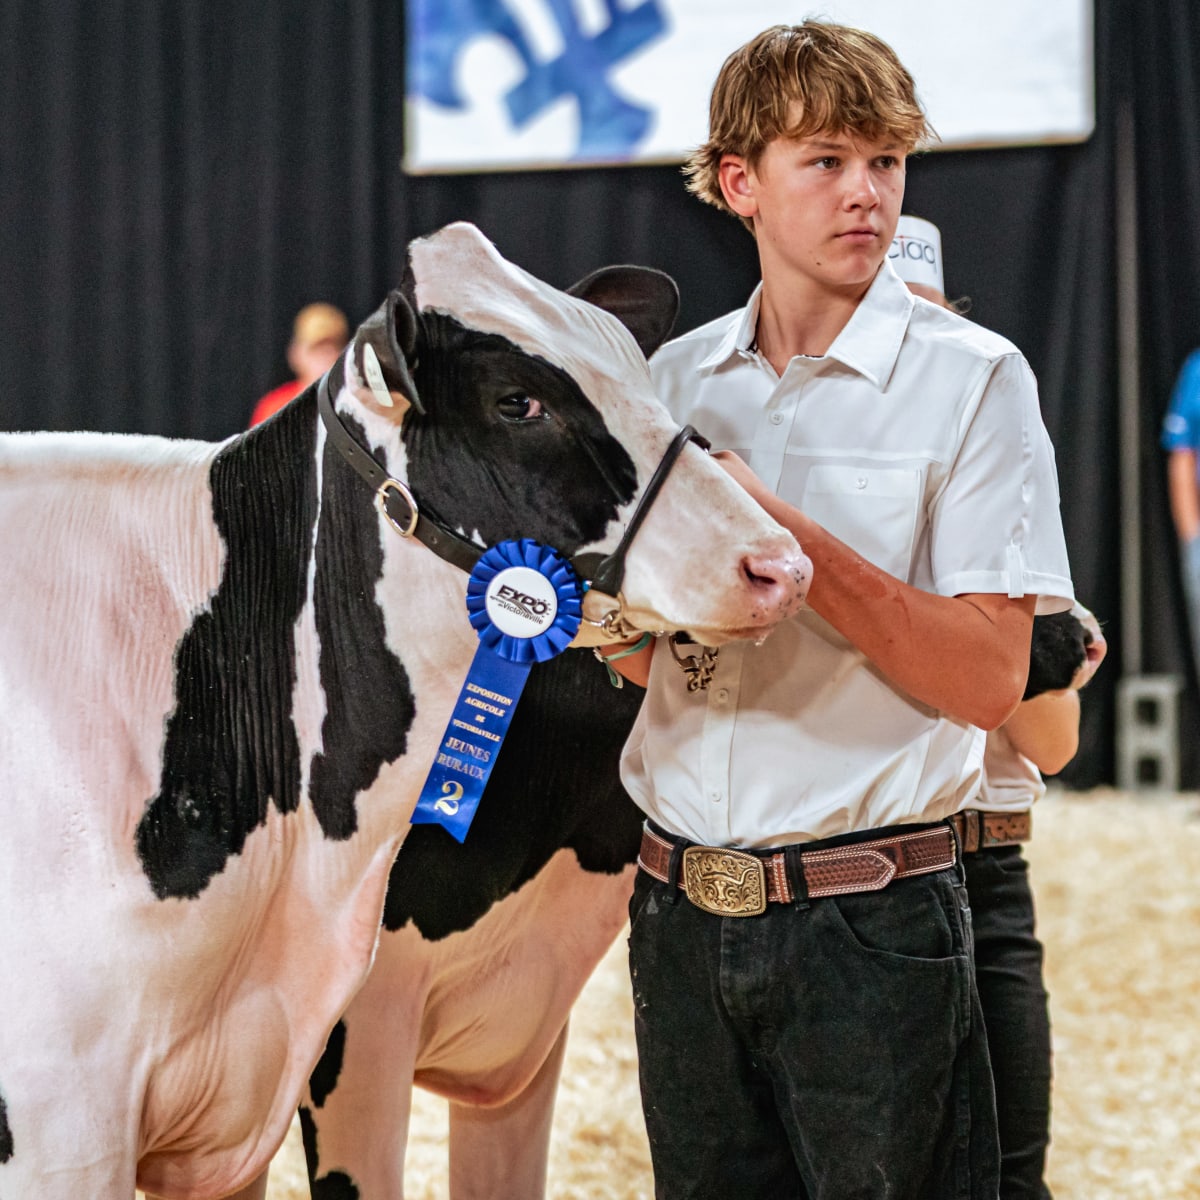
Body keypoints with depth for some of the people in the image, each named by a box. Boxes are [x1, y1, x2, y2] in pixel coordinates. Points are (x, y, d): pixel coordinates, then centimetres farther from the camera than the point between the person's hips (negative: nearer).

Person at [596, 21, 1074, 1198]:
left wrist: (795, 539, -20)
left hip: (872, 922, -4)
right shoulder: (676, 380, 8)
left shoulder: (971, 379, -6)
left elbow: (989, 680, -12)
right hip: (683, 912, 4)